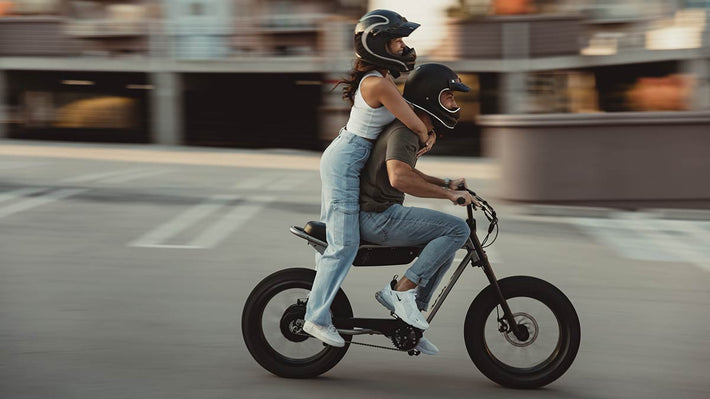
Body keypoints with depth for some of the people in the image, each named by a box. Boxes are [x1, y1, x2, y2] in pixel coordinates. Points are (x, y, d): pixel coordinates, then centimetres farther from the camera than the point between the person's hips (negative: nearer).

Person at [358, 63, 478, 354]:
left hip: (383, 215, 11)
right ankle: (402, 288, -14)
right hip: (378, 218, -11)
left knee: (447, 245, 17)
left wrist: (446, 183, 18)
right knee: (458, 229, -17)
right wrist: (448, 194, -28)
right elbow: (399, 178, -33)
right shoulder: (404, 131, -16)